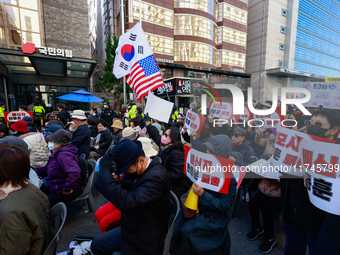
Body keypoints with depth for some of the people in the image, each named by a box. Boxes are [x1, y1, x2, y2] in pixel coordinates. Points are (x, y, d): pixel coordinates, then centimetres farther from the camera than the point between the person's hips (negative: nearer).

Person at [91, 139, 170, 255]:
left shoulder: (156, 177, -34)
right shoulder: (149, 167, -6)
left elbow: (126, 202, -40)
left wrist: (105, 172, -35)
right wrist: (120, 183, -13)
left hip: (146, 238, -8)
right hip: (137, 225, 8)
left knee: (97, 244, 4)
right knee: (97, 244, 14)